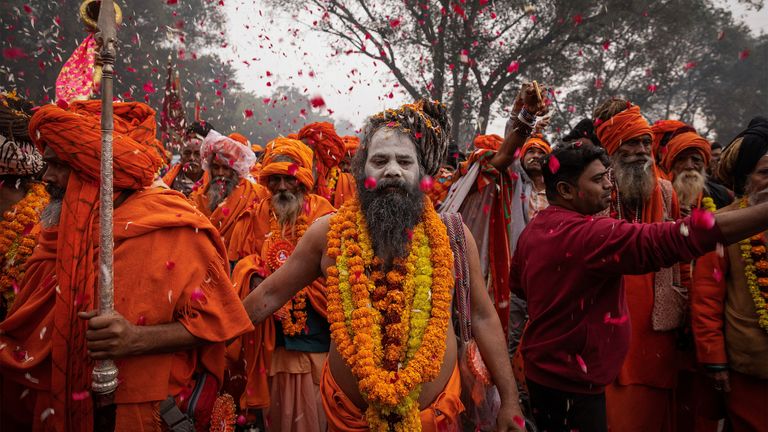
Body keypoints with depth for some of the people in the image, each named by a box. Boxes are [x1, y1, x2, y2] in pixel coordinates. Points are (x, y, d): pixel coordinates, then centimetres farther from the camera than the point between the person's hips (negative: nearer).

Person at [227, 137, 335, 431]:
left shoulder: (324, 217, -5)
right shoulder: (256, 218, 5)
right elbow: (241, 260, 11)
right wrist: (252, 276, -9)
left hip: (317, 335, -2)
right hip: (273, 337, 3)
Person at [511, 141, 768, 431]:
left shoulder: (532, 230, 3)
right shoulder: (589, 233, -26)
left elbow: (517, 282, 18)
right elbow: (672, 240, -34)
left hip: (543, 370, 9)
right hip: (572, 383, -9)